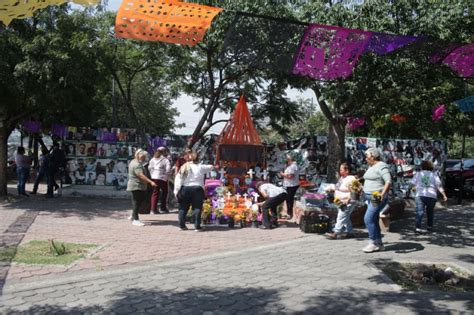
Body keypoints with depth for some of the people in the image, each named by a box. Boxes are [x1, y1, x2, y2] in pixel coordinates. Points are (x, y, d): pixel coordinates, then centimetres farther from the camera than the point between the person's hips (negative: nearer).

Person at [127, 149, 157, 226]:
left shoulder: (134, 162, 15)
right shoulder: (136, 165, -20)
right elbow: (141, 175, -33)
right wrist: (151, 182, -41)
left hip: (140, 186, 11)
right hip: (136, 186, -11)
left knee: (141, 200, 16)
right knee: (137, 202, -6)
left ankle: (133, 216, 27)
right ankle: (135, 220, 0)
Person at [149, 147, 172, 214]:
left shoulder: (153, 159, 9)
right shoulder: (165, 160, -8)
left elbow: (149, 167, 4)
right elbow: (168, 168, -18)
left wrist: (152, 174, 10)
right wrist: (166, 175, -3)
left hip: (154, 178, 5)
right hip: (162, 178, -5)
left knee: (155, 193, 8)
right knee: (164, 192, 14)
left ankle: (153, 209, 0)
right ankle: (163, 208, 19)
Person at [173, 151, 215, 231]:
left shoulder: (184, 167, 5)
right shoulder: (200, 167, 2)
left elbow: (178, 180, 0)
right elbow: (210, 167, 19)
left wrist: (176, 190, 1)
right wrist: (212, 166, 43)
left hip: (185, 189, 2)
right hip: (197, 189, -2)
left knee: (183, 208, 13)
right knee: (197, 208, 1)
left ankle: (182, 225, 16)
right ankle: (197, 226, -1)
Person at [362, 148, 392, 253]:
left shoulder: (381, 166, -13)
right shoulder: (371, 167, 17)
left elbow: (388, 181, -23)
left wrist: (382, 194, -34)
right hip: (370, 197, 10)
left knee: (368, 219, -15)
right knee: (373, 220, 11)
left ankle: (373, 243, -5)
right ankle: (379, 244, 18)